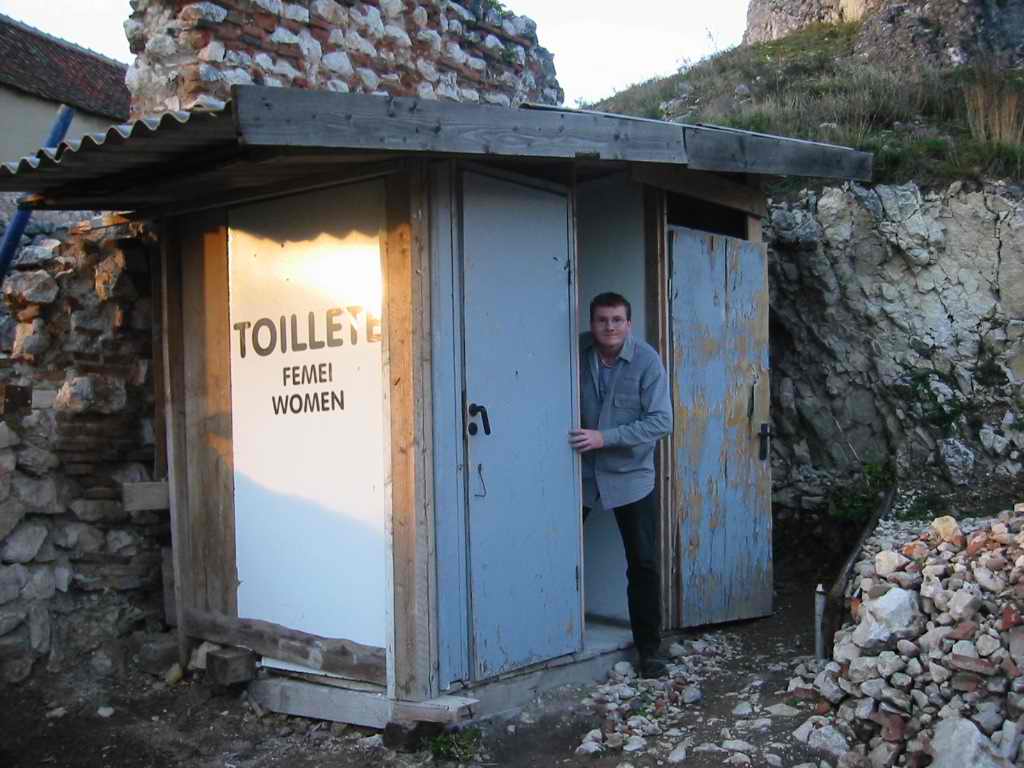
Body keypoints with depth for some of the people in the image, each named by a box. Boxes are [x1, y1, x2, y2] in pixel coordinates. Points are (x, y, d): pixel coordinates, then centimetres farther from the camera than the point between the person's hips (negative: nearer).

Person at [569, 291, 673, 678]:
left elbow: (661, 421, -19)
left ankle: (649, 647, 16)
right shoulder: (578, 350, -8)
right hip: (581, 470, 2)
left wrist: (606, 437, -26)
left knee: (643, 563, 1)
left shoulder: (647, 361, -16)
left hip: (630, 475, -2)